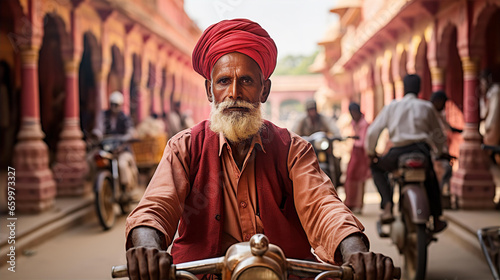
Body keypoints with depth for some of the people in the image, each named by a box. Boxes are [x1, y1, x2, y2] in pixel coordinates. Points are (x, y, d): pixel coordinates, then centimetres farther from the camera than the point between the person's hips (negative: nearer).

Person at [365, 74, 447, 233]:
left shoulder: (391, 106, 12)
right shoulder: (427, 107, 14)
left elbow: (373, 131, 7)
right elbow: (438, 135, 20)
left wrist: (370, 152, 23)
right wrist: (439, 153, 39)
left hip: (398, 152, -2)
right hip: (421, 150, 2)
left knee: (376, 167, 27)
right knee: (431, 179, 33)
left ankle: (387, 208, 9)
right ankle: (436, 220, 36)